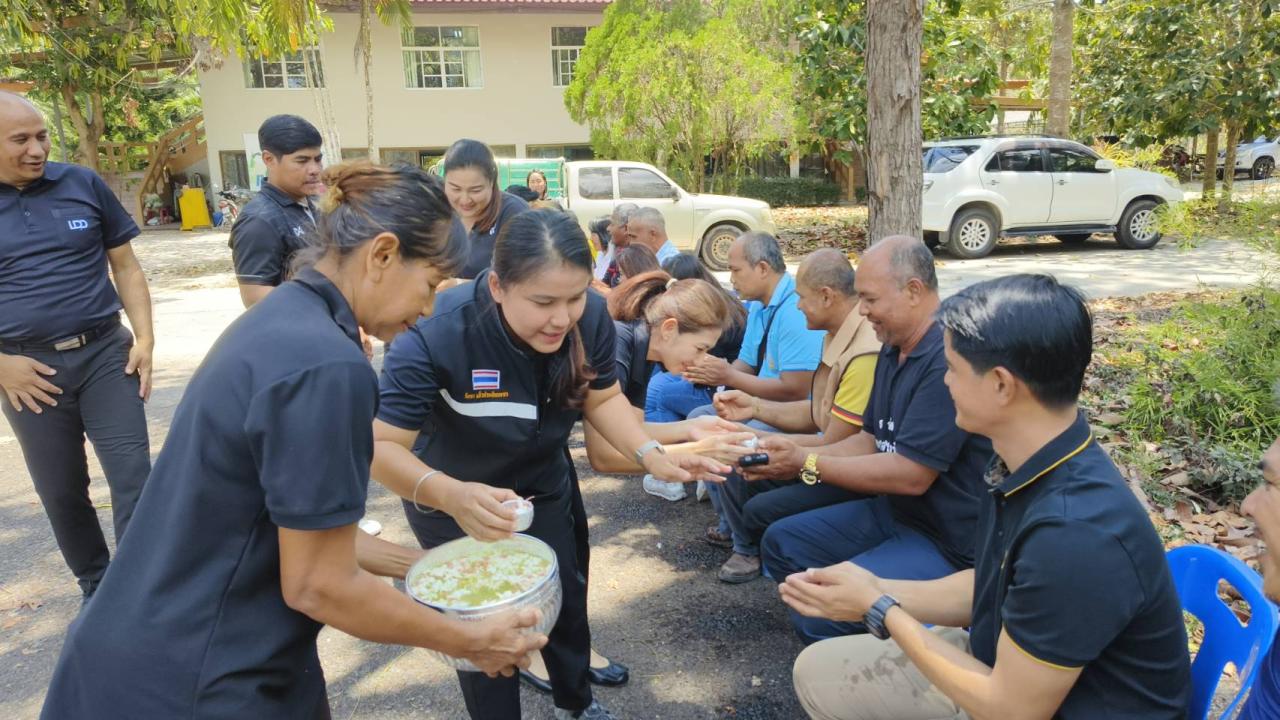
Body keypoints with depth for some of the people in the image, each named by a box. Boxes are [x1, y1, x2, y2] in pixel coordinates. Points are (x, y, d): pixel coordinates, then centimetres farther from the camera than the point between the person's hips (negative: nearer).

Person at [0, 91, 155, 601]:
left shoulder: (83, 184, 1)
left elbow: (125, 265, 6)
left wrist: (144, 337, -3)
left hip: (106, 353, 0)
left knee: (134, 477, -3)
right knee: (61, 492, 11)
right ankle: (97, 587, 30)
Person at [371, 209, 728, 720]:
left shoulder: (591, 317, -26)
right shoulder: (435, 335, -37)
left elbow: (602, 398, -10)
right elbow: (381, 446, -35)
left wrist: (651, 454, -27)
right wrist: (451, 495, -55)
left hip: (545, 485, 4)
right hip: (450, 499, -4)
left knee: (567, 600, 21)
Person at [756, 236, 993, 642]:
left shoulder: (950, 359, -26)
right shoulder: (893, 350, 5)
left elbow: (911, 475, -27)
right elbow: (870, 441, 10)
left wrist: (808, 464, -18)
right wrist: (791, 458, -5)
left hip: (951, 544, -10)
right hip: (894, 513, 10)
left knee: (820, 613, -21)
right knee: (781, 544, 9)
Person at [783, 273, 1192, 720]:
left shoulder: (1076, 533, -36)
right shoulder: (1022, 465, -8)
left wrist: (880, 610, -17)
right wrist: (878, 593, -2)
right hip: (1006, 666, 8)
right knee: (819, 672, 11)